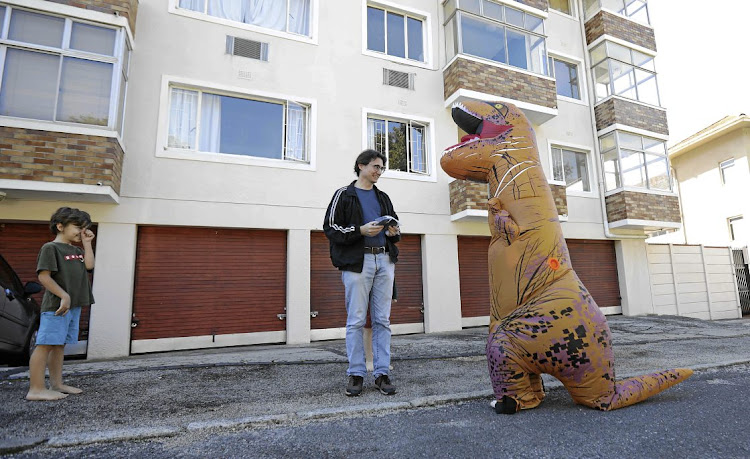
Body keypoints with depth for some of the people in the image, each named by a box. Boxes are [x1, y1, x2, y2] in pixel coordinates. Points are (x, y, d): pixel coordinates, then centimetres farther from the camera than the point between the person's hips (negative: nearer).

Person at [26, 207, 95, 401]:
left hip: (74, 305, 8)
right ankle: (36, 389, -1)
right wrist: (64, 296, -18)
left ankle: (56, 384, 20)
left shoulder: (76, 250, 17)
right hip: (56, 305, -8)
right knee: (45, 345, -5)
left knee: (59, 345, 13)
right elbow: (44, 276, -14)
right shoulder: (51, 247, -6)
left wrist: (87, 243, 2)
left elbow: (89, 265, 1)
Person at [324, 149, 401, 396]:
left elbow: (395, 223, 26)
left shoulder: (383, 197, 21)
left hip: (384, 260, 5)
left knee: (382, 320, 5)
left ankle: (382, 373, 13)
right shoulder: (344, 194, 5)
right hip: (357, 261, -4)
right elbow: (330, 227, -3)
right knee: (356, 320, -1)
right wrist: (361, 230, -14)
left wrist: (393, 232, 2)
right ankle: (356, 374, 11)